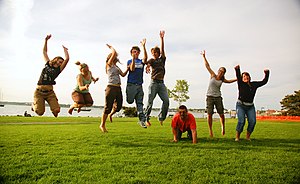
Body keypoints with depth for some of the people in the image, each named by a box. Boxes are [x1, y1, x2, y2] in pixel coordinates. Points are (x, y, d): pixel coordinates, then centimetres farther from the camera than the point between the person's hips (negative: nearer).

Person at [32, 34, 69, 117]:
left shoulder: (59, 69, 9)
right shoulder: (48, 64, 15)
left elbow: (67, 59, -1)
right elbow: (44, 52, 25)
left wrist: (65, 49, 13)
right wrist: (46, 40, 24)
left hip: (50, 92, 0)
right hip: (39, 91, 1)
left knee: (56, 110, -18)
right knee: (40, 112, -9)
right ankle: (34, 104, 27)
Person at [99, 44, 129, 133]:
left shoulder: (117, 67, 21)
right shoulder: (109, 64, 0)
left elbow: (123, 74, 15)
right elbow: (114, 53, -8)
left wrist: (128, 68, 6)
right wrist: (111, 47, 9)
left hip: (118, 88, 8)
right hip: (111, 88, -7)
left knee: (119, 106, 5)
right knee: (108, 107, -4)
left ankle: (110, 114, 36)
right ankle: (102, 125, 9)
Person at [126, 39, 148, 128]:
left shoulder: (141, 61, 13)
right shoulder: (129, 61, 8)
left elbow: (145, 57, -10)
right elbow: (132, 69, -12)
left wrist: (143, 46, -16)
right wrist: (133, 59, -17)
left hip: (139, 85, 2)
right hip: (131, 84, -2)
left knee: (140, 103, 1)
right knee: (130, 101, -8)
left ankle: (142, 120, 3)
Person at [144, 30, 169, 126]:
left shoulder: (162, 59, 15)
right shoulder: (151, 60, 6)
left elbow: (162, 49, 3)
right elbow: (148, 63, -15)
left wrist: (162, 38, -6)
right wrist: (147, 68, -39)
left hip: (161, 83, 4)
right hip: (154, 83, -3)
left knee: (166, 100, -7)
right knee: (150, 101, -3)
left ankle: (161, 118, 5)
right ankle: (146, 119, 8)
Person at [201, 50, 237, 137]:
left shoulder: (222, 80, 8)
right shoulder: (213, 75, 1)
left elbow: (229, 81, 28)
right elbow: (207, 66, -1)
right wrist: (204, 56, -4)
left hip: (218, 97, 2)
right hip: (209, 97, -2)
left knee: (221, 114, 1)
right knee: (209, 115, -3)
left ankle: (223, 127, 27)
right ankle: (210, 130, 9)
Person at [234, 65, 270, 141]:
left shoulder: (254, 84, 6)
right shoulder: (241, 84, -5)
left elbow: (264, 81, 11)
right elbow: (238, 77, -23)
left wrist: (267, 74, -2)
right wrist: (237, 69, -41)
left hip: (250, 107, 4)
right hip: (241, 105, -4)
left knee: (252, 121, -10)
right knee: (241, 121, -18)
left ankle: (248, 136, 10)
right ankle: (237, 136, -1)